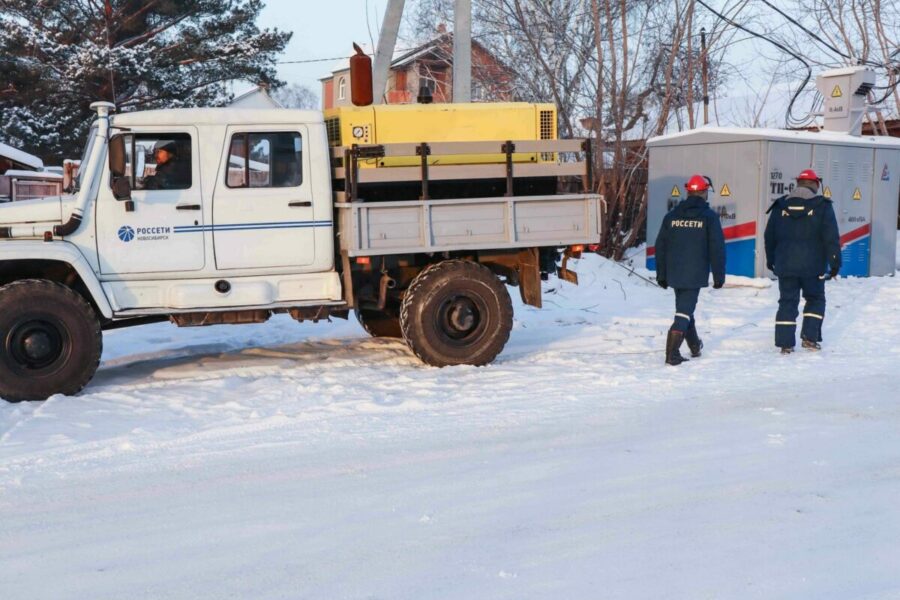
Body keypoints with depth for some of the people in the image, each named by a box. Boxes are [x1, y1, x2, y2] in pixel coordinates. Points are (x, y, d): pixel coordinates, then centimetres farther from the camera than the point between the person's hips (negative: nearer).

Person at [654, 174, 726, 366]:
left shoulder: (671, 215, 6)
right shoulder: (709, 217, -5)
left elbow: (660, 246, 8)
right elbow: (717, 248, -7)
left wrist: (661, 274, 14)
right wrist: (719, 276, 0)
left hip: (674, 274, 5)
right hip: (695, 275, -5)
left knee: (685, 307, 21)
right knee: (685, 311, -4)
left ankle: (695, 346, 36)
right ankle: (672, 354, -14)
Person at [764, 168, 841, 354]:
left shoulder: (780, 206, 6)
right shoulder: (822, 206, -5)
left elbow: (769, 236, 11)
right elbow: (831, 237, -8)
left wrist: (770, 260, 21)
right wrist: (834, 262, -2)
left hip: (785, 265, 3)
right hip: (812, 266, -3)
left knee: (787, 302, 7)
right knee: (815, 299, 15)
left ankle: (785, 343, 4)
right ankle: (809, 338, 5)